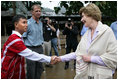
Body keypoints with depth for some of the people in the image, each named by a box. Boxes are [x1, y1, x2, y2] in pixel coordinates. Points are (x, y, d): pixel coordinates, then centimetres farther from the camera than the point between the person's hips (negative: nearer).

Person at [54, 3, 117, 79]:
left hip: (101, 76, -5)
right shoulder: (87, 33, 7)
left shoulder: (107, 31, -12)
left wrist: (91, 58, -15)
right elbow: (79, 53, 10)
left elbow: (114, 57, -18)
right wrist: (62, 58, 7)